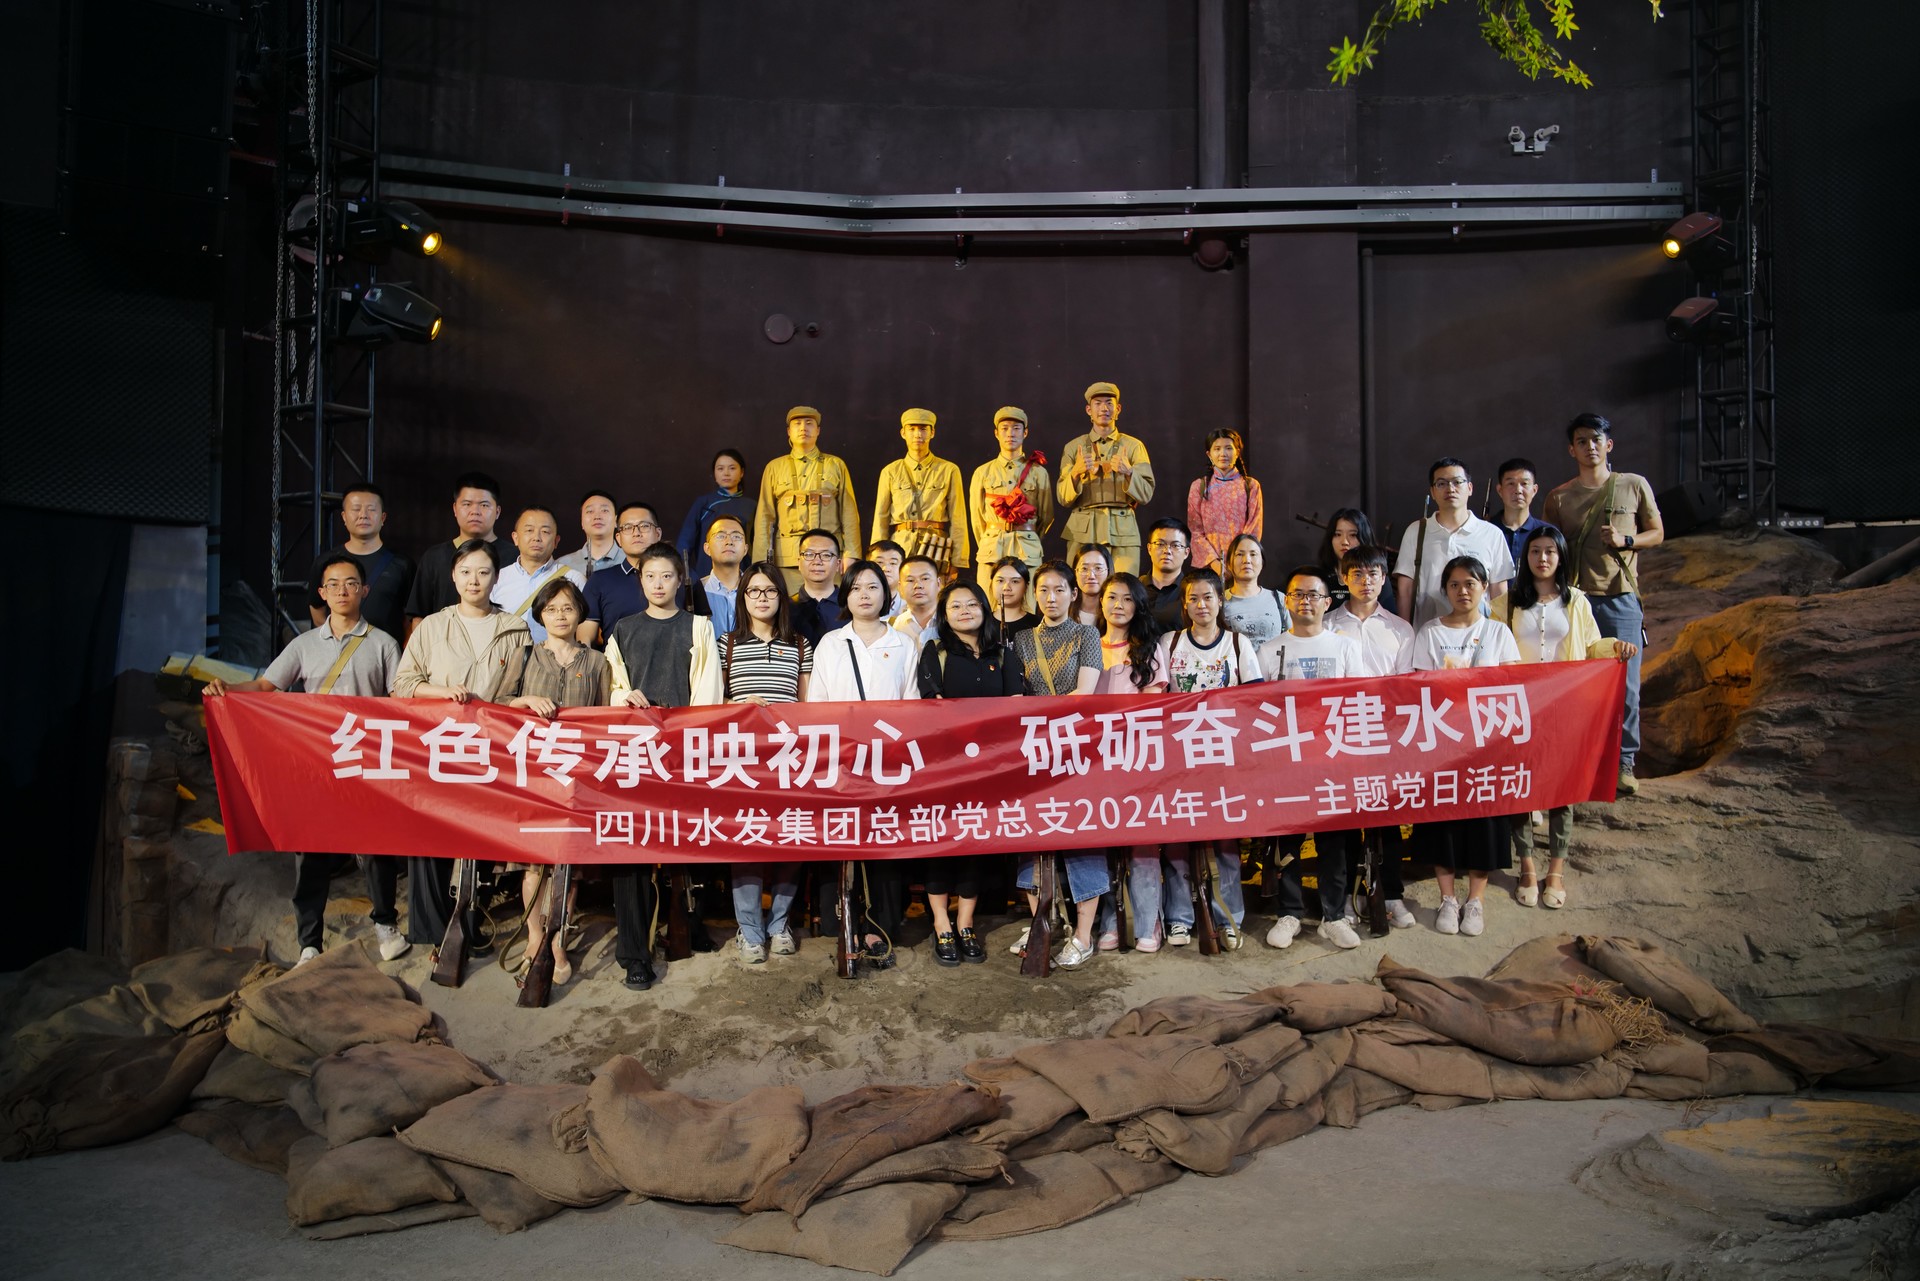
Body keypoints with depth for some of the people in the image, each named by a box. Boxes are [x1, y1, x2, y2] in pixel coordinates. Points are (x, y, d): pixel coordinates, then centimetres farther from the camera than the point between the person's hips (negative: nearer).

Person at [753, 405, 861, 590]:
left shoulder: (836, 466, 13)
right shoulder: (775, 468, 13)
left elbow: (849, 513, 7)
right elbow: (765, 517, 10)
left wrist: (851, 554, -3)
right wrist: (761, 561, 1)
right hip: (787, 558, 0)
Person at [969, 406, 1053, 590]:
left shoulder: (1038, 472, 8)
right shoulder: (982, 473, 10)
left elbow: (1047, 516, 15)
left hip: (1028, 551, -1)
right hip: (991, 550, 1)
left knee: (1027, 604, -6)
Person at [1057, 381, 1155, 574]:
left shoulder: (1133, 446, 11)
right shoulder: (1073, 447, 12)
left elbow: (1146, 494, 3)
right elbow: (1063, 498, 7)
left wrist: (1128, 472, -15)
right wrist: (1076, 473, -12)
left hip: (1123, 531, 0)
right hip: (1082, 531, 0)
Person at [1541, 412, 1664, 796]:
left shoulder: (1634, 486, 7)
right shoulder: (1558, 498, 9)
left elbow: (1657, 533, 13)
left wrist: (1626, 541, -7)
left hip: (1620, 598, 0)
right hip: (1575, 598, 1)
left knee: (1625, 683, -3)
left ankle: (1623, 764, 7)